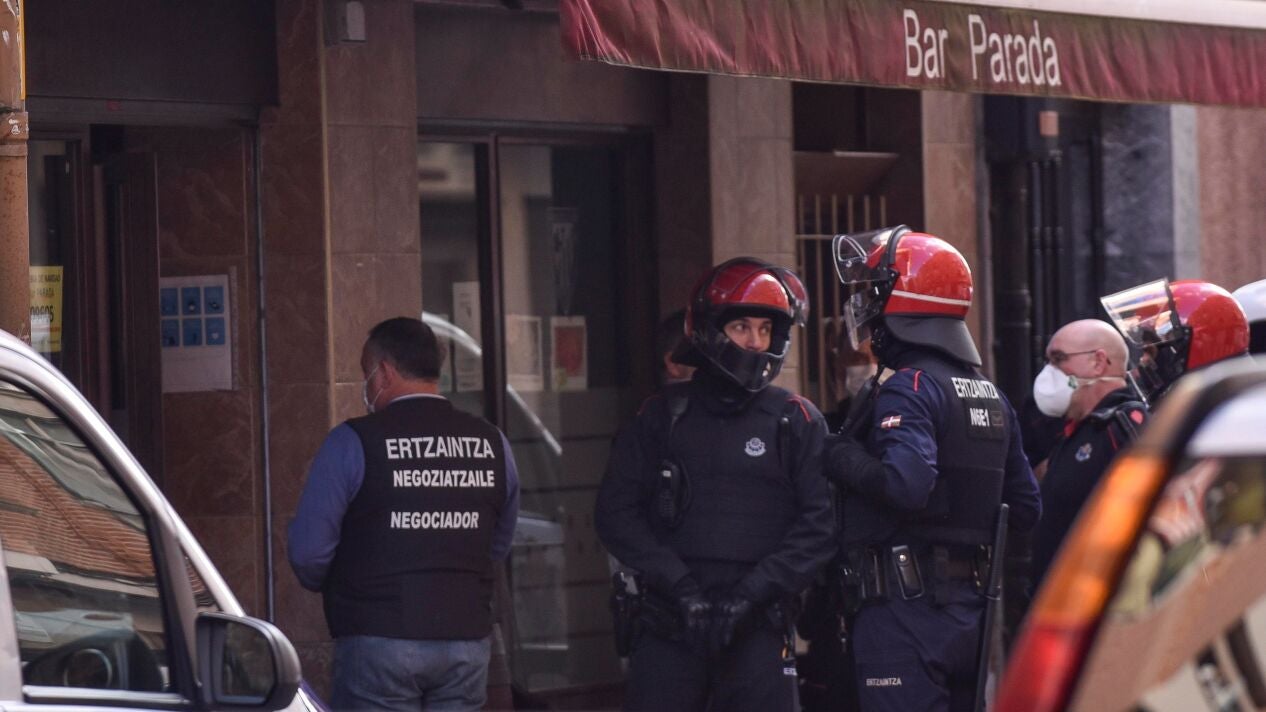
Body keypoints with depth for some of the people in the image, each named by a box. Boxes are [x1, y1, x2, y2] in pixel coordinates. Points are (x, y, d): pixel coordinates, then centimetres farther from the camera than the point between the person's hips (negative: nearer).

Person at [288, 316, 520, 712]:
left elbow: (309, 550, -7)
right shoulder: (490, 444, 5)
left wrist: (335, 588, 13)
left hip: (379, 642, -4)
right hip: (467, 640, 4)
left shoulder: (353, 442, -8)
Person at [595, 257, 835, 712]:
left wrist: (751, 593, -11)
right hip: (668, 624, 1)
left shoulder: (797, 422, 7)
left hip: (758, 628, -1)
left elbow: (819, 525, -1)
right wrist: (679, 587, -8)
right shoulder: (663, 417, 10)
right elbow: (616, 512, 4)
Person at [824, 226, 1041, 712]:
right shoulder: (989, 394, 15)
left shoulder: (910, 387, -12)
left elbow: (906, 483, -29)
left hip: (904, 612, -9)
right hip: (969, 611, 9)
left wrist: (843, 461, -13)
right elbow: (1026, 509, 16)